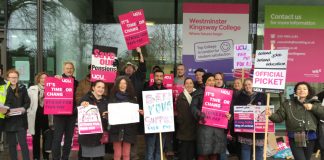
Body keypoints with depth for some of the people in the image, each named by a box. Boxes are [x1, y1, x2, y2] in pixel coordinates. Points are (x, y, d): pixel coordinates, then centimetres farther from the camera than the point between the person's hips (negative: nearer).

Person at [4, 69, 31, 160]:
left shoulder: (22, 88, 3)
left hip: (20, 120, -2)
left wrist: (24, 108, -15)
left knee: (23, 143, -3)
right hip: (8, 120, 2)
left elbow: (27, 102, 4)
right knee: (11, 144, 9)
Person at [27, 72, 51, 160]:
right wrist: (28, 111, -4)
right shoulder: (32, 89, 5)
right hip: (36, 116, 0)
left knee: (46, 137, 8)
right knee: (36, 137, 8)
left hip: (47, 116, 0)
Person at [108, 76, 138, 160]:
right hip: (116, 129, -1)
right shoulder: (113, 97, 6)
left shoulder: (132, 98, 9)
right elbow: (108, 111, 6)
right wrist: (107, 114, -16)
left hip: (128, 129, 1)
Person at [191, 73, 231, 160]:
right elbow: (193, 106, -6)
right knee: (203, 152, -4)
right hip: (205, 125, -4)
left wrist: (228, 114, -4)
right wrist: (199, 114, -24)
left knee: (215, 151, 9)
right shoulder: (199, 93, 3)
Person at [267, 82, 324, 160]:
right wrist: (271, 115, -23)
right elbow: (279, 117, -3)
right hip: (295, 139, -2)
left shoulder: (314, 103, 9)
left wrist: (313, 108, -14)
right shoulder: (288, 104, 4)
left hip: (310, 139, 3)